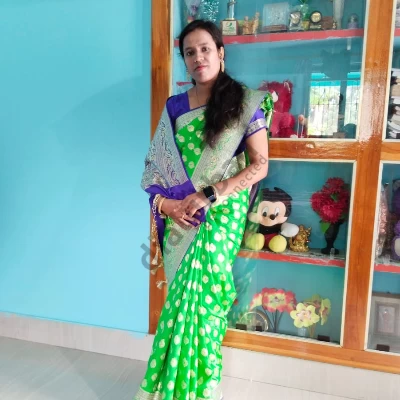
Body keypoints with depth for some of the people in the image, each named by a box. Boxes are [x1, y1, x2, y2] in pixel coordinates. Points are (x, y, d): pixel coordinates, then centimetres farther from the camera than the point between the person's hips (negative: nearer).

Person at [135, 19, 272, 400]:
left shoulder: (246, 102, -1)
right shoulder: (174, 107, 10)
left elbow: (259, 166, -6)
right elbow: (155, 163, 11)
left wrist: (208, 195, -15)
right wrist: (163, 201, -8)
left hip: (221, 215, -3)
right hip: (179, 217, 3)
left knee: (201, 293, -3)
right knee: (183, 294, 8)